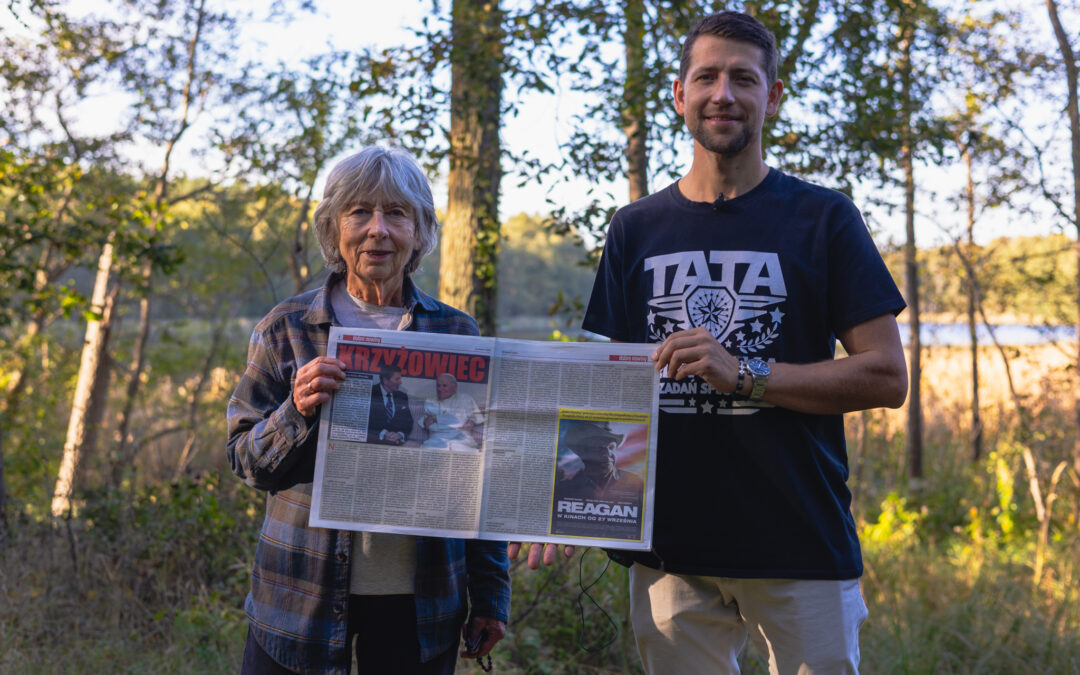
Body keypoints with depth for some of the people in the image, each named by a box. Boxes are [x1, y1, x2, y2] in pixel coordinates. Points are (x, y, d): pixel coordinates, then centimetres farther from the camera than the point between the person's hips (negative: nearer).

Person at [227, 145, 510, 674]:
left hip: (419, 600, 1)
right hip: (304, 596, 0)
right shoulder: (286, 329, 0)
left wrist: (490, 596, 4)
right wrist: (297, 412, -20)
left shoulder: (456, 333, 2)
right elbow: (246, 462, 1)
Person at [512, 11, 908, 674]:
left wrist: (744, 373, -16)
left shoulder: (823, 217, 0)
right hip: (671, 547, 2)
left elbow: (887, 377, -4)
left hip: (804, 546, -2)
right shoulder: (635, 228, 9)